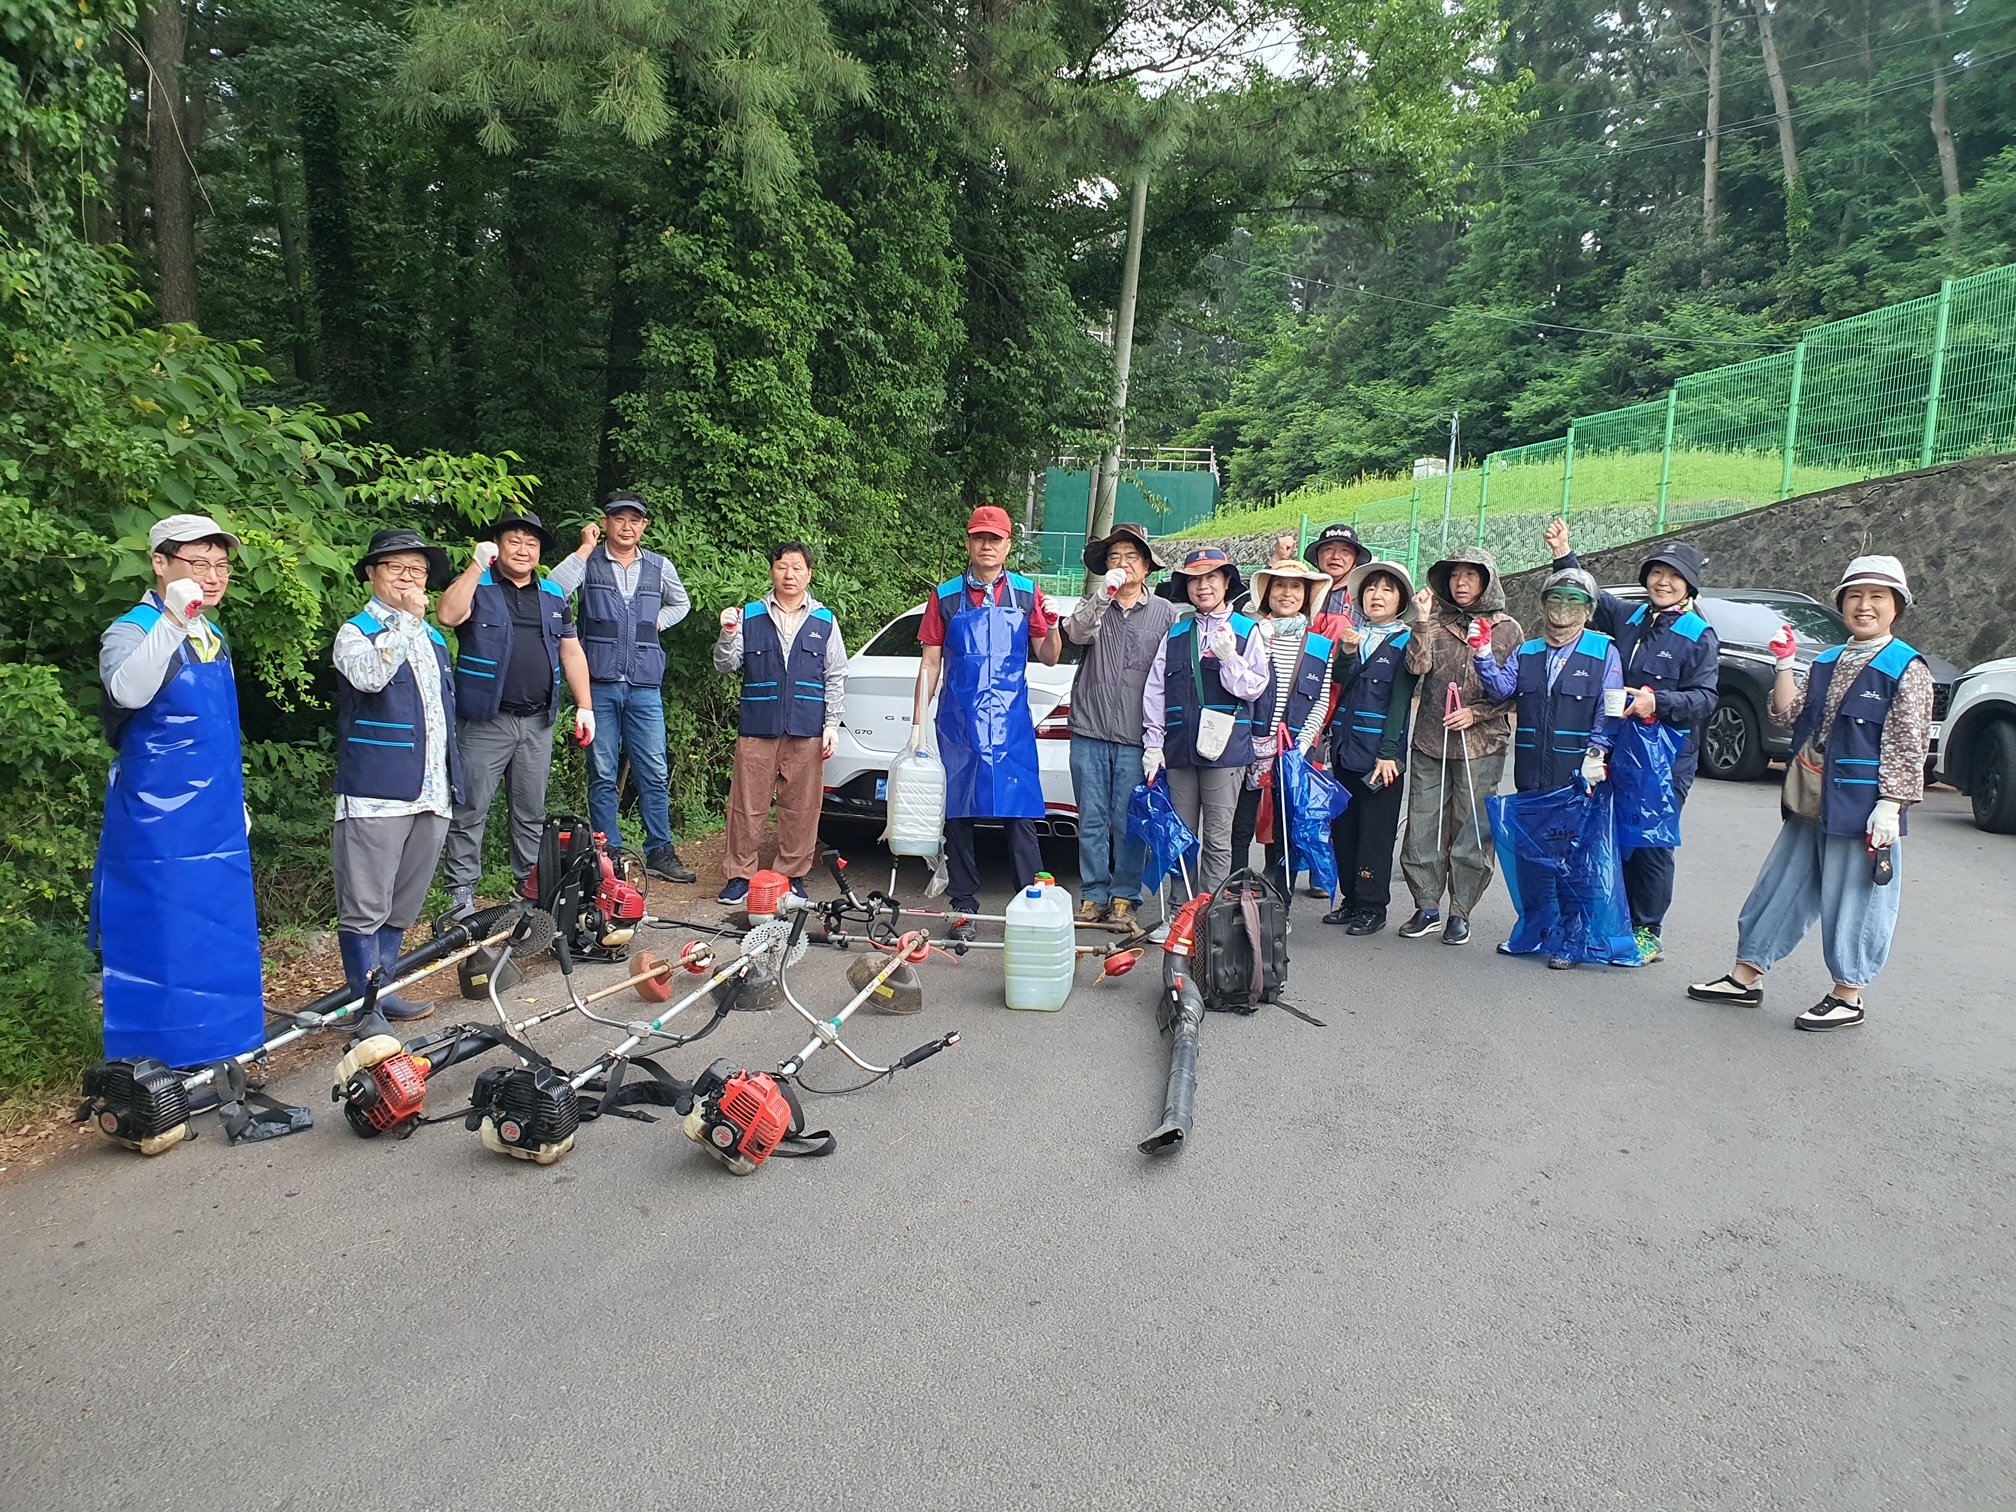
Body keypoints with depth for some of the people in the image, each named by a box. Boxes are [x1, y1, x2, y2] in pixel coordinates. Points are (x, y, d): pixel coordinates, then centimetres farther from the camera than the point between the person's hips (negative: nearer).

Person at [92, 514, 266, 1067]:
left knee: (219, 945, 14)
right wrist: (173, 621, -50)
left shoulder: (212, 637, 11)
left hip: (217, 828, 8)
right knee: (159, 949, -2)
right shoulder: (131, 632, -13)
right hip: (159, 832, -8)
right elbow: (128, 692, -38)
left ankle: (211, 1057, 27)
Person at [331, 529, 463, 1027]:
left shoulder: (433, 638, 20)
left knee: (402, 906, 14)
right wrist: (406, 618, -22)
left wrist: (452, 780, 24)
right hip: (376, 794, -7)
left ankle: (384, 991, 25)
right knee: (365, 907, -3)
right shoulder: (356, 632, 0)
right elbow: (369, 675, -24)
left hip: (432, 794, 7)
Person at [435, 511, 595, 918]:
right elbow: (448, 615, -19)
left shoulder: (553, 596, 15)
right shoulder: (478, 587, 1)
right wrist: (477, 565, -17)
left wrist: (584, 706, 7)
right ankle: (461, 895, 5)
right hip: (485, 721, -4)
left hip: (538, 723, 4)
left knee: (532, 812, 12)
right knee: (470, 811, -2)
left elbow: (571, 652, 14)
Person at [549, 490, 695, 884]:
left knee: (655, 773, 2)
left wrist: (658, 622, 10)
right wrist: (585, 548, -11)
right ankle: (609, 854, 13)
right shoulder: (589, 562, 2)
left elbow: (681, 603, 29)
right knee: (603, 774, 4)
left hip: (645, 688, 2)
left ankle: (660, 852, 11)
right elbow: (553, 592, -17)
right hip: (599, 685, -2)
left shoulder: (660, 567, 11)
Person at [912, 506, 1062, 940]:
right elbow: (930, 664, 8)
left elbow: (1048, 658, 8)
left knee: (1020, 815, -4)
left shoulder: (1027, 593, 6)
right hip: (959, 723, 1)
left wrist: (1052, 625, -12)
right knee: (958, 815, 3)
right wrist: (918, 721, 4)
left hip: (1011, 723, -1)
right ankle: (964, 907, 12)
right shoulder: (946, 597, 7)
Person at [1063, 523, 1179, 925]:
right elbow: (1077, 633, -12)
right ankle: (1094, 895, 14)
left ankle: (1124, 896, 12)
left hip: (1136, 736, -1)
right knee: (1092, 819, 5)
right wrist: (1103, 595, -27)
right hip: (1090, 731, 1)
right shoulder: (1092, 606, 11)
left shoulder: (1165, 612, 8)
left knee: (1129, 822, 1)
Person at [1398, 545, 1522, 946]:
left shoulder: (1506, 629, 5)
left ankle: (1460, 913, 11)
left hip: (1481, 745, -2)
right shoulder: (1437, 623, 10)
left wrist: (1475, 713, -9)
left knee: (1472, 830, 1)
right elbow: (1417, 666, -7)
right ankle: (1427, 908, 14)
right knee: (1422, 826, 3)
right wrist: (1423, 621, -11)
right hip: (1430, 742, 2)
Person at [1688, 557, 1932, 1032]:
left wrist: (1889, 807, -16)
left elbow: (1907, 746, -11)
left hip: (1861, 808, -7)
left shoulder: (1907, 670, -8)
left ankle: (1848, 996, 17)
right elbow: (1788, 713, 7)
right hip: (1809, 803, 7)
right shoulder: (1827, 662, 12)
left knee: (1854, 900, 2)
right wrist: (1786, 662, -1)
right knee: (1780, 886, 11)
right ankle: (1746, 978, 21)